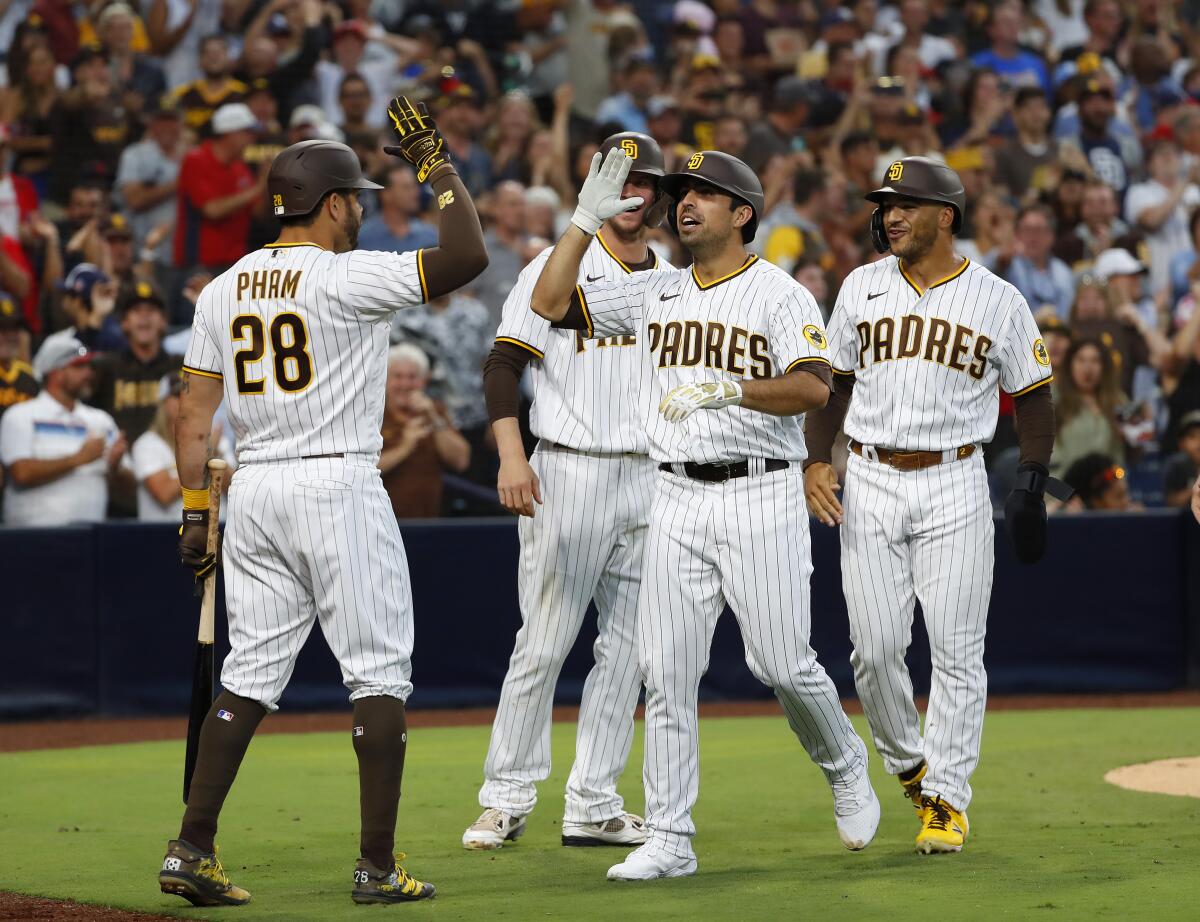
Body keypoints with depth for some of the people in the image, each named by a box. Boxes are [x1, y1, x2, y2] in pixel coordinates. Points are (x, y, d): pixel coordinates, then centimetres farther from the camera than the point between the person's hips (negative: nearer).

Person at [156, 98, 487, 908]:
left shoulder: (222, 289, 9)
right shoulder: (347, 277, -11)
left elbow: (195, 411, 9)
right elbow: (468, 257, -17)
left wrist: (195, 513, 12)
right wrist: (436, 164, -6)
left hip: (253, 491, 6)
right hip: (339, 486, -6)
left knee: (251, 674, 10)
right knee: (379, 672, 1)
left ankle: (193, 849, 2)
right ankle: (378, 866, -2)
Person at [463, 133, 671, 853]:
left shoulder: (674, 283, 13)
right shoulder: (557, 270, -3)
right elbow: (503, 364, -7)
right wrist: (512, 457, -19)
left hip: (649, 478, 5)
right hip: (570, 474, -5)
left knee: (627, 645, 5)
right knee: (544, 643, -6)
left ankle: (593, 805, 10)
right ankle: (508, 798, 2)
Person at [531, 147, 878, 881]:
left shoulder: (780, 295, -3)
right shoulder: (654, 295, 13)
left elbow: (814, 386, -17)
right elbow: (550, 302, 9)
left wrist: (731, 389, -30)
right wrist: (588, 219, 3)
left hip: (761, 497, -4)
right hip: (678, 500, 5)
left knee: (782, 662, -5)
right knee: (666, 673, -2)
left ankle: (846, 769, 24)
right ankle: (670, 840, 1)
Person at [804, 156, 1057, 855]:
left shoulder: (998, 300, 0)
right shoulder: (862, 288, 8)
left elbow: (1033, 397, 4)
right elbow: (833, 381, 15)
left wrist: (1033, 485, -6)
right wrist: (815, 461, 2)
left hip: (955, 487, -2)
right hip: (869, 483, 2)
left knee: (956, 649, -5)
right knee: (876, 646, -1)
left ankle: (947, 799, 1)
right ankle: (908, 766, 21)